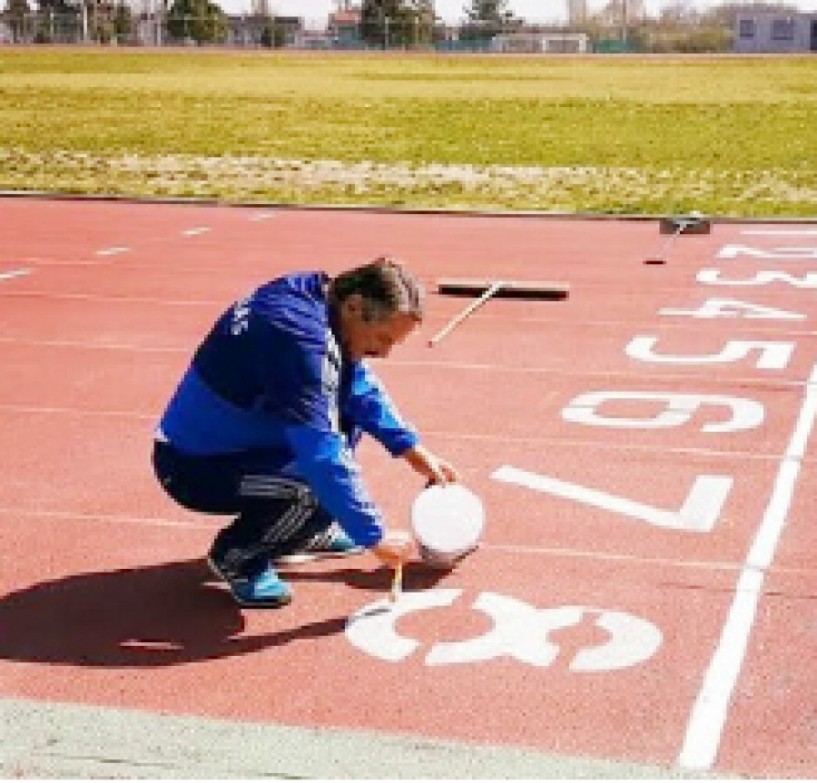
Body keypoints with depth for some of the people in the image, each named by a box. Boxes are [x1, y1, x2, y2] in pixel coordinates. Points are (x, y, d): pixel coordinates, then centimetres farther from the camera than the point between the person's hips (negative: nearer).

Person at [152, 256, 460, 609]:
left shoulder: (319, 298, -2)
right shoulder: (295, 334, -30)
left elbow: (362, 387, 15)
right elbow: (322, 456, -32)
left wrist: (411, 449, 10)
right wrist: (374, 536, -26)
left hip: (239, 438, 10)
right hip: (193, 469, -10)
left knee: (346, 409, 10)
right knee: (324, 484, -28)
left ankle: (308, 532, 19)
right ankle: (238, 556, -3)